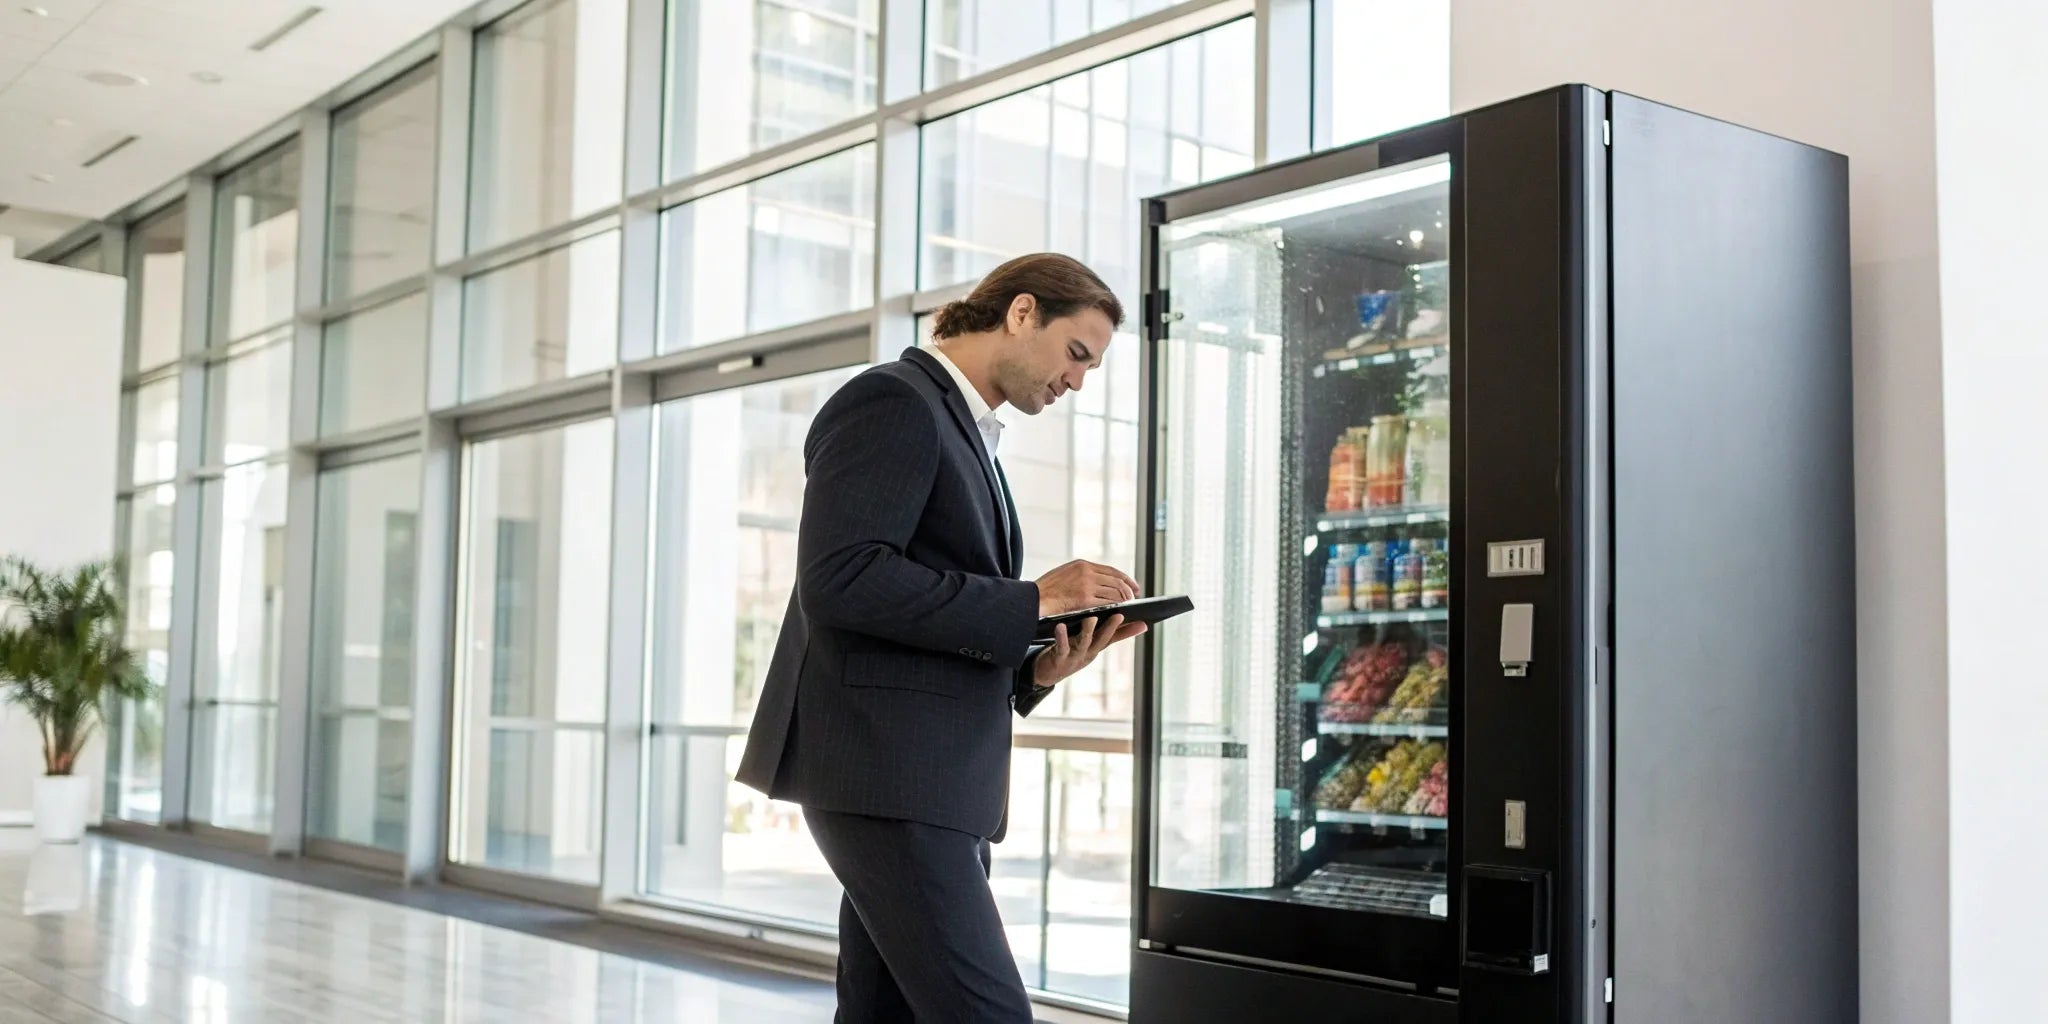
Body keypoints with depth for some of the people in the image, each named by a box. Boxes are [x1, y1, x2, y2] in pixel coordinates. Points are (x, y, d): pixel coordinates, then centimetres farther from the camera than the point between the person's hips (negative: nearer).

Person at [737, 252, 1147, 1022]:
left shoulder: (966, 435, 23)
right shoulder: (893, 402, -7)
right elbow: (840, 577, -21)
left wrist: (1039, 663, 4)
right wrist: (1032, 602, -17)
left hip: (934, 776, 10)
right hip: (882, 767, -10)